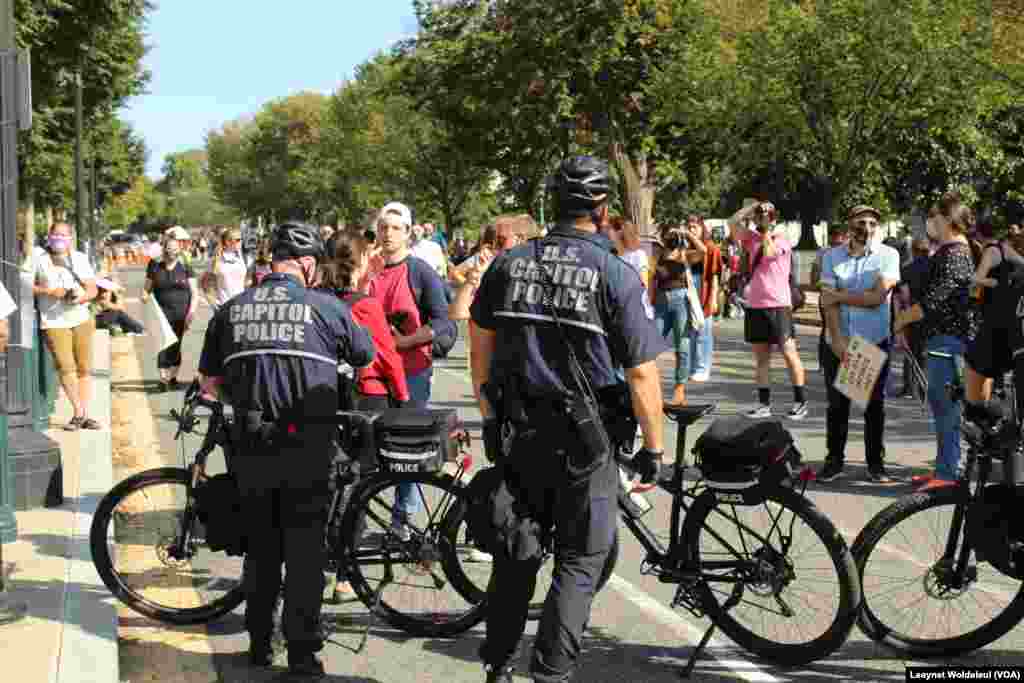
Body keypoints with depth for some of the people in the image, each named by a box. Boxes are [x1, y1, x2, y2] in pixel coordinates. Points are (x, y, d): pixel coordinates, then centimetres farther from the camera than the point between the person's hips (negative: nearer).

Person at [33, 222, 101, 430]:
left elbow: (92, 288, 6)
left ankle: (85, 415, 11)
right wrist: (49, 291, -14)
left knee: (84, 368, 4)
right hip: (53, 322, -3)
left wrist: (82, 297, -16)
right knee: (66, 367, -13)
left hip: (81, 319, 3)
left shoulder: (80, 259, 10)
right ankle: (79, 413, -5)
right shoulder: (38, 258, 2)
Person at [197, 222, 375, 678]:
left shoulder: (231, 310, 6)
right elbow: (366, 358, 11)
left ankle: (259, 644, 24)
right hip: (306, 448, -3)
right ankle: (302, 655, 7)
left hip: (250, 447, 3)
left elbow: (209, 383, 12)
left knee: (261, 547, 17)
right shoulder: (326, 307, -3)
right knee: (304, 551, 5)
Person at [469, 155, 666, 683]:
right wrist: (653, 446, 0)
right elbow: (641, 373, -11)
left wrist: (489, 418, 22)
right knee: (579, 561, 7)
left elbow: (481, 344, 12)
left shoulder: (508, 263, 4)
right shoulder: (615, 274, -10)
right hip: (584, 440, -4)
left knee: (515, 552, 18)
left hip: (517, 433, 5)